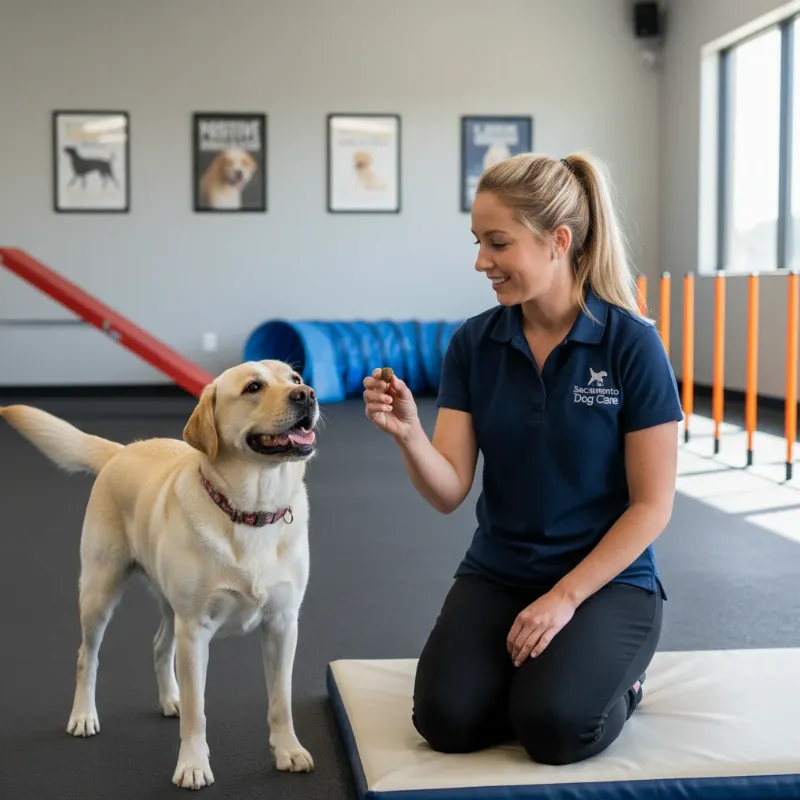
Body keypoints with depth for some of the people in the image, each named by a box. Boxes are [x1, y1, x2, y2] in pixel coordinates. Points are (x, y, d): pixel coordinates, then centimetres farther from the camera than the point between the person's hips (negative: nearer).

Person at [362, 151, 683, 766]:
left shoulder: (632, 344, -14)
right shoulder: (474, 343, -3)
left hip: (607, 577, -3)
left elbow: (652, 505, -11)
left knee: (554, 727, -27)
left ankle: (615, 677, 7)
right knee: (448, 719, -20)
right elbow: (449, 492, -7)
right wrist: (407, 433, -27)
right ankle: (529, 668, 12)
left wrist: (565, 597, -18)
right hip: (497, 574, 3)